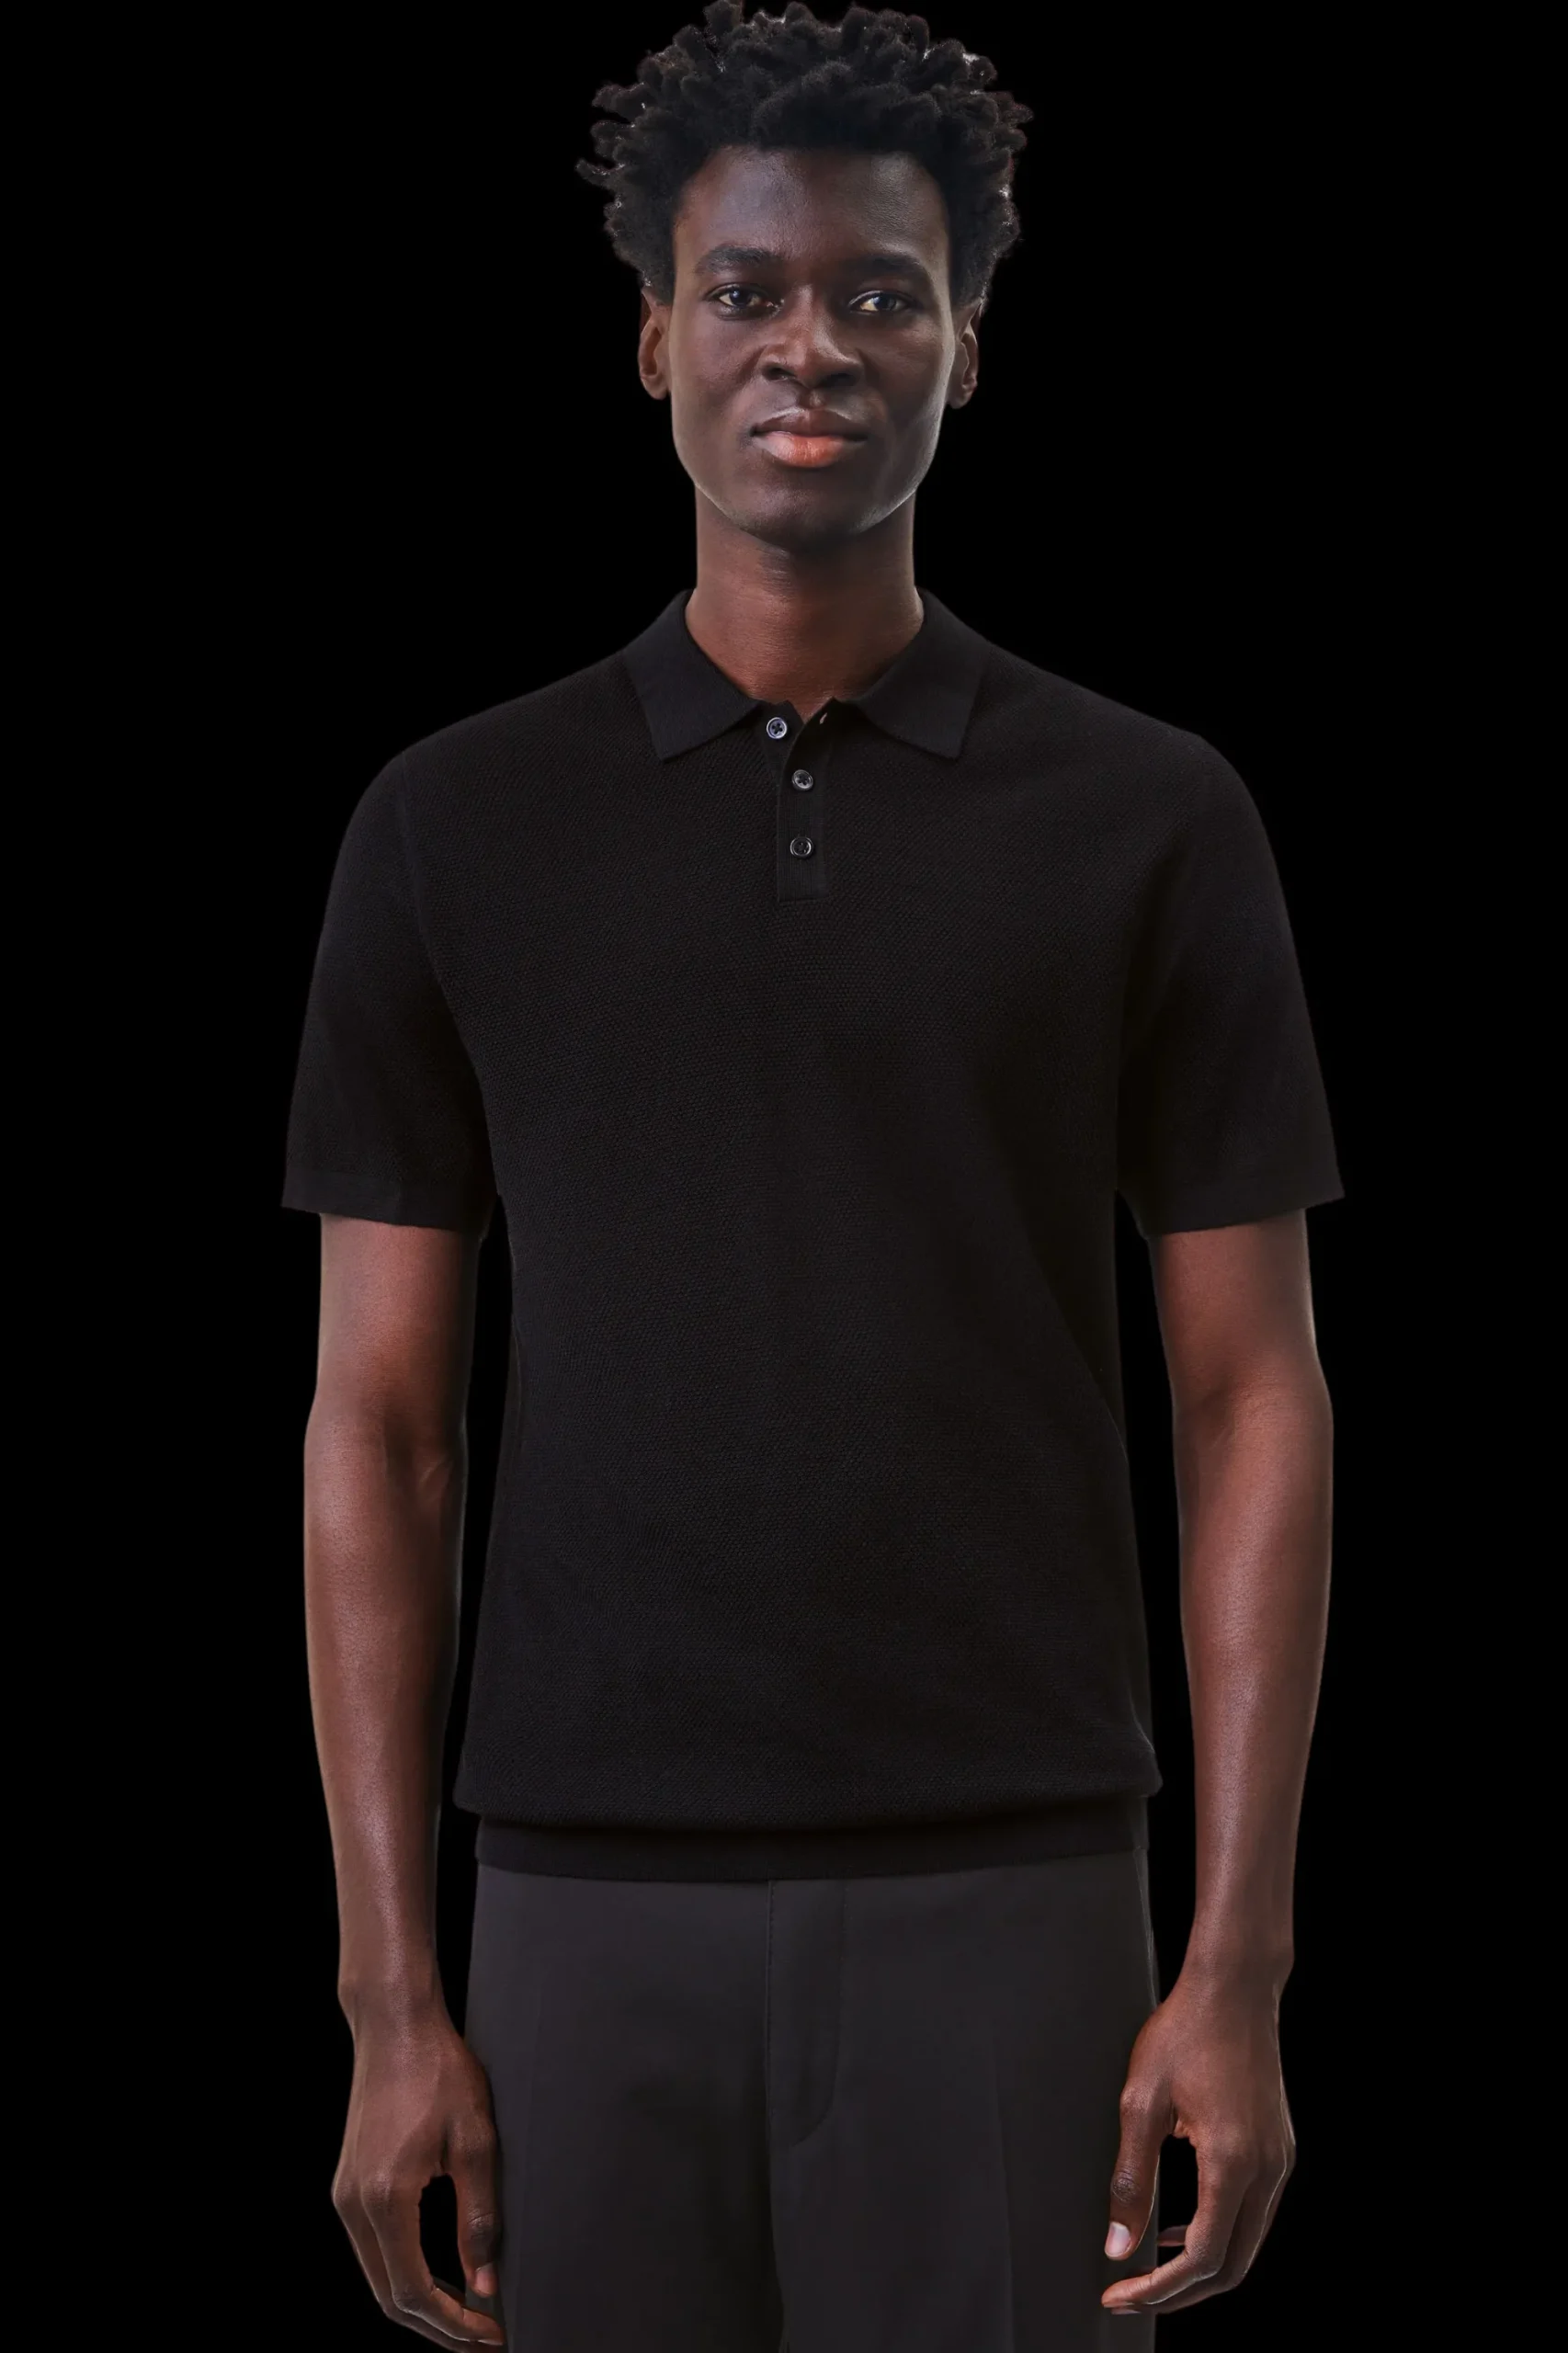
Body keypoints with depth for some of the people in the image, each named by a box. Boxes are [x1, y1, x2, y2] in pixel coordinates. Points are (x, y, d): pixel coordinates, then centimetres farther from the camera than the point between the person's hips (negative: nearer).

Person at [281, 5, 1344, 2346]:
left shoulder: (1149, 820, 1)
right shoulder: (458, 825, 4)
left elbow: (1253, 1405, 1)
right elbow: (380, 1425, 3)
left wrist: (1240, 1969, -7)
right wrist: (391, 1995, -3)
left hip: (1004, 1895, -1)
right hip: (600, 1902, 1)